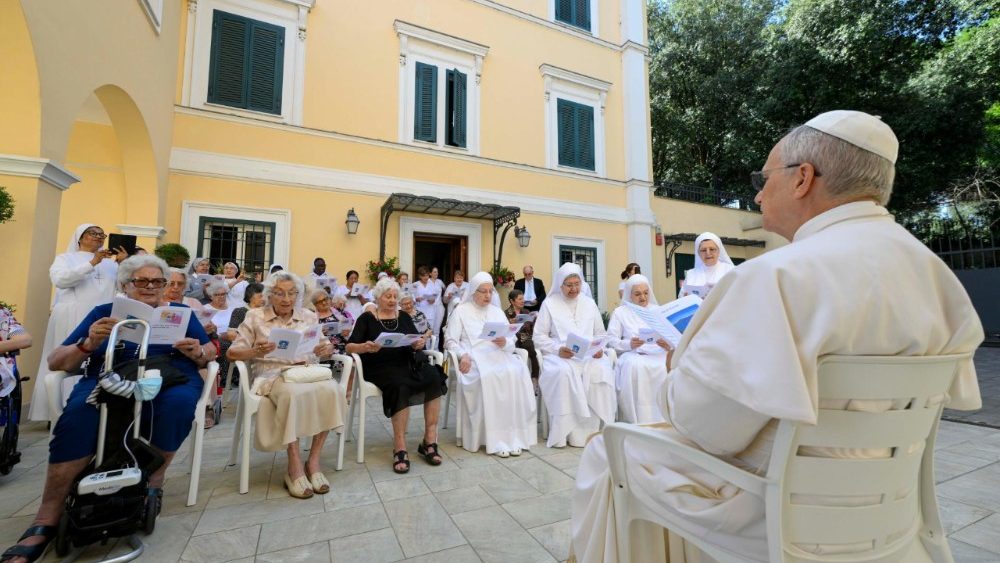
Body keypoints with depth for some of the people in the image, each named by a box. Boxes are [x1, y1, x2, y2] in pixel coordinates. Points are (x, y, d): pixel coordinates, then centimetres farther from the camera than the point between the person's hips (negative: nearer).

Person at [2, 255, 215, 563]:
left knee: (179, 402, -35)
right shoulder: (104, 312, 17)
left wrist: (198, 353, -9)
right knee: (80, 411, -32)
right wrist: (89, 344, -10)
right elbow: (55, 362, 11)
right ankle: (45, 523, -22)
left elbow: (210, 352, 15)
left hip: (168, 381, 0)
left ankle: (153, 484, -12)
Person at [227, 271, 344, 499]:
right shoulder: (255, 316, 8)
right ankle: (295, 465, -25)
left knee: (332, 389, -31)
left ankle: (313, 460, -20)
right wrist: (257, 351, -19)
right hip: (272, 374, -2)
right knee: (292, 392, -38)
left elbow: (325, 348, 11)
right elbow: (232, 353, 3)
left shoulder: (309, 316, 14)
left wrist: (327, 348, -14)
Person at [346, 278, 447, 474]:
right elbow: (349, 347, -2)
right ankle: (400, 447, -28)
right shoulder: (367, 318, 8)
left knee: (434, 377, -26)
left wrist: (420, 344, -14)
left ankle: (430, 440, -22)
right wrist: (365, 347, -24)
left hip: (406, 364, 3)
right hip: (380, 368, -3)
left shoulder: (404, 317, 17)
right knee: (401, 385, -36)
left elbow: (418, 342, 10)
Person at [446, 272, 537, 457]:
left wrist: (504, 343, -9)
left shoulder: (497, 312, 22)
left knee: (517, 372, -29)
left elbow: (512, 343, 15)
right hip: (474, 358, -3)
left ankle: (514, 435, -25)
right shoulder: (461, 311, 11)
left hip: (498, 355, 3)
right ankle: (495, 439, -29)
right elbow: (450, 341, 1)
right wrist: (463, 355, -18)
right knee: (488, 376, -36)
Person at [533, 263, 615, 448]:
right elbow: (538, 337, 2)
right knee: (564, 373, -36)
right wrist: (558, 349, -15)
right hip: (560, 356, -2)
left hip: (589, 355, 3)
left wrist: (599, 348, -4)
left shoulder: (589, 303, 18)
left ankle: (594, 428, -17)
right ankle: (568, 431, -25)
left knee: (601, 372, -31)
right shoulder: (549, 303, 7)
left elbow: (600, 333, 19)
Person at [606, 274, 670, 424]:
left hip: (656, 354, 2)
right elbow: (611, 341, 1)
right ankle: (638, 421, -31)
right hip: (632, 354, -2)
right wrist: (629, 344, -18)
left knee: (665, 367, -34)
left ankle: (660, 419, -23)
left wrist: (668, 345, -14)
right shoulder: (620, 312, 12)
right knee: (635, 365, -38)